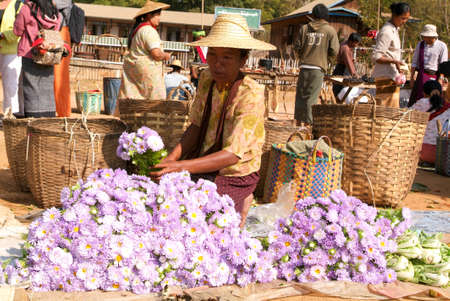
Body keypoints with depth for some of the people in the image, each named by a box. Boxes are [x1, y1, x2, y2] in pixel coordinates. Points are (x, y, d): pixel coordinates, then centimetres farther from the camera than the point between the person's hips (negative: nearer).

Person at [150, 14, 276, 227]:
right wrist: (172, 158, -14)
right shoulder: (207, 79, -2)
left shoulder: (251, 95, -22)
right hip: (203, 165, 6)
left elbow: (233, 154, -27)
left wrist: (181, 167, -35)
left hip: (235, 176, -6)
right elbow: (196, 127, 4)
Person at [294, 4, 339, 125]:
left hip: (304, 66, 2)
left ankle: (298, 120, 18)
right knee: (311, 96, 1)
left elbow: (297, 46, 5)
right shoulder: (330, 30, 0)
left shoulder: (304, 28, 5)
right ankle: (307, 122, 1)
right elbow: (334, 51, -3)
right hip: (318, 67, -2)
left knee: (300, 94, 12)